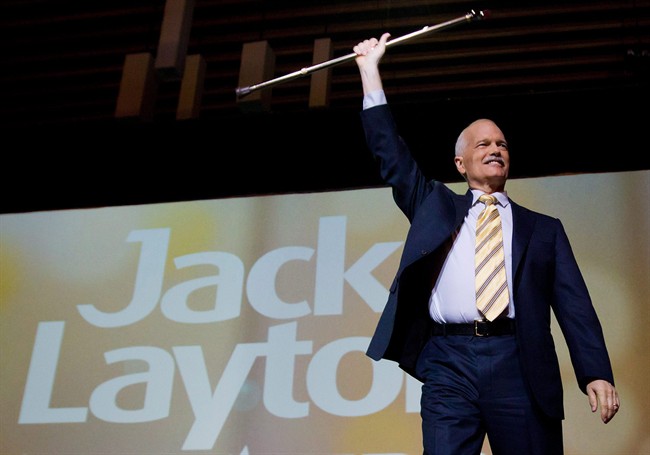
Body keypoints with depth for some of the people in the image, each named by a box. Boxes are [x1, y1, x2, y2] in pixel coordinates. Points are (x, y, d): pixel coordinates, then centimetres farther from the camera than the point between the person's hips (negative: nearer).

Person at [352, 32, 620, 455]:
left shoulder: (543, 229, 19)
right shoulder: (436, 207, 21)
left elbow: (575, 305, 11)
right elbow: (392, 156, 15)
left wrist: (597, 373, -3)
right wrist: (370, 70, 13)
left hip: (519, 365, 0)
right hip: (448, 361, 0)